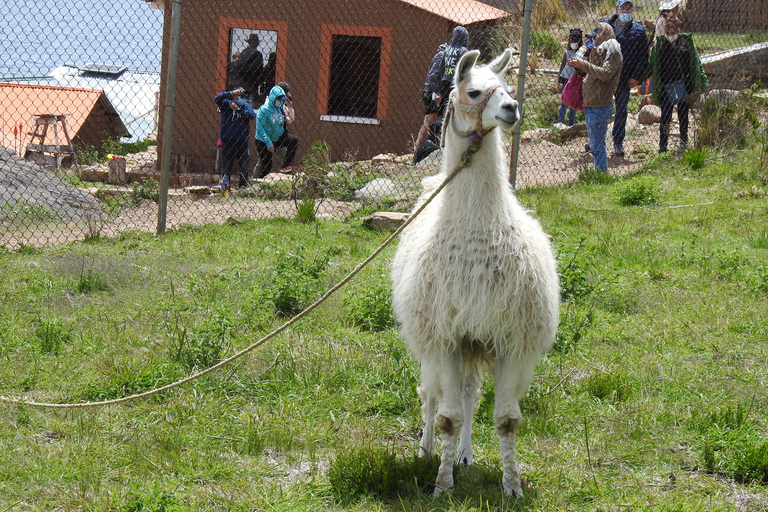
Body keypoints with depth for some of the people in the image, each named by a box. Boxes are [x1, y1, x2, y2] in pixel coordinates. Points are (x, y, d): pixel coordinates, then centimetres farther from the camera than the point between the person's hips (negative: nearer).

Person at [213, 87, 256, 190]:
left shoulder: (246, 106, 9)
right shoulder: (226, 104, 3)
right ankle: (225, 189, 9)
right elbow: (217, 99, -15)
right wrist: (232, 93, -20)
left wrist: (237, 109, -16)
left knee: (245, 169, -2)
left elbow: (252, 115, -10)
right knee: (226, 170, 1)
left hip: (242, 144, 2)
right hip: (227, 143, -2)